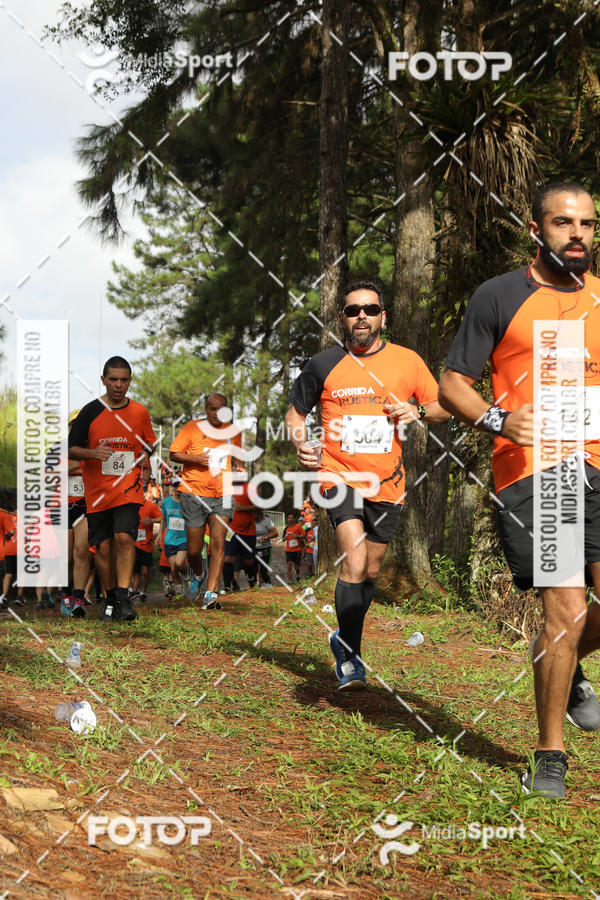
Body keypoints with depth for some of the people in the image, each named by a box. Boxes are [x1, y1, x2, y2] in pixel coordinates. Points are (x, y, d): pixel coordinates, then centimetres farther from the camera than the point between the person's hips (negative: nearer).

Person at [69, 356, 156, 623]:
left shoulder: (139, 412, 4)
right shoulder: (90, 412, -2)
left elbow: (149, 443, 20)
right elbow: (71, 449, -2)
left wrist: (145, 456, 0)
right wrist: (92, 453, -21)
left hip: (129, 486, 0)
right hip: (97, 490, 0)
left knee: (124, 537, -18)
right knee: (103, 546, 2)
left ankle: (123, 598, -16)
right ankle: (110, 600, 16)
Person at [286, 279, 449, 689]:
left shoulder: (407, 361, 3)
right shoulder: (324, 364, 0)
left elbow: (444, 408, 10)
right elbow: (295, 411, 13)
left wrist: (418, 411, -12)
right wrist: (300, 443, -7)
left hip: (387, 483, 3)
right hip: (340, 475, -3)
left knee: (370, 570, 13)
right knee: (354, 561, -20)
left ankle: (344, 638, 37)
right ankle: (350, 659, -11)